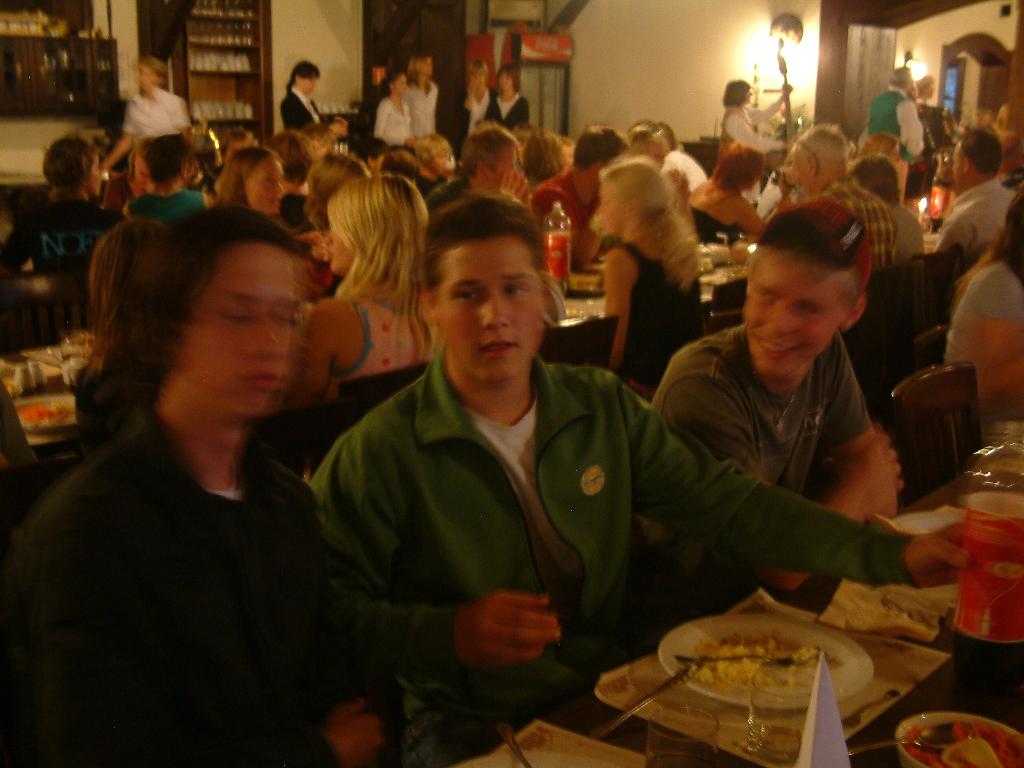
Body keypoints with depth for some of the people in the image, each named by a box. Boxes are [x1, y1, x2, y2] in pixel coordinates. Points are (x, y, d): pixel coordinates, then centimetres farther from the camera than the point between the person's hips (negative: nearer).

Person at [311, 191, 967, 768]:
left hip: (607, 689, 4)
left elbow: (726, 503, 1)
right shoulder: (381, 452, -12)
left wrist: (889, 555, -6)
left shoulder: (605, 410, 3)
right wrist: (451, 633, -26)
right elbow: (334, 613, -11)